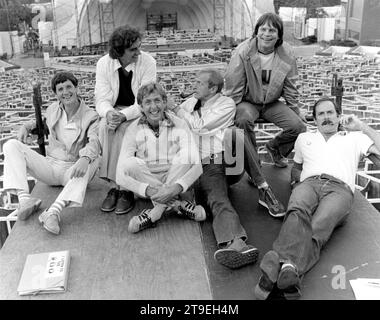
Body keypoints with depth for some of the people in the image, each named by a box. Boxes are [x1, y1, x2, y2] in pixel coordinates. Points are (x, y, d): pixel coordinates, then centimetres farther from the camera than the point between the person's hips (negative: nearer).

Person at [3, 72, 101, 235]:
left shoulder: (91, 117, -6)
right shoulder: (52, 109, 9)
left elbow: (94, 142, -25)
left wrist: (85, 158, -47)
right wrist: (26, 127, 8)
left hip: (72, 170, -4)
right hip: (49, 166, 4)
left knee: (92, 162, -39)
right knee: (11, 145, -12)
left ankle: (54, 211, -50)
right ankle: (25, 199, -30)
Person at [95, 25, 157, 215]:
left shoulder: (147, 62, -15)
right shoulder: (104, 64, -6)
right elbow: (102, 98, -9)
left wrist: (124, 115, -36)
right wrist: (108, 113, -33)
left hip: (139, 112, -2)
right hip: (114, 111, 3)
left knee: (122, 130, -33)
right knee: (105, 127, -31)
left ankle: (122, 187, -25)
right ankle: (115, 186, -25)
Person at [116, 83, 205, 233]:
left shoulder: (179, 125, -9)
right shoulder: (134, 130, -9)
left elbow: (196, 166, -20)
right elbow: (121, 175, -18)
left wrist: (177, 187, -39)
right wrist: (148, 190, -36)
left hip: (175, 179, 0)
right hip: (144, 183, 0)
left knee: (185, 156, -25)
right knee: (130, 164, -28)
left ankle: (159, 208, -26)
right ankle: (177, 204, -25)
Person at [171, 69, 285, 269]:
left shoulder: (227, 104, 7)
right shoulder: (190, 103, 22)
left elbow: (200, 127, -4)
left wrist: (179, 111, 6)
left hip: (230, 162, 0)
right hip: (208, 167, 1)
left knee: (234, 134, -33)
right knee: (218, 200, -31)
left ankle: (263, 189, -27)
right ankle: (234, 242, -58)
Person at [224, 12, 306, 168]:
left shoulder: (286, 53, -7)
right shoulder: (243, 52, -17)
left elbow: (290, 87, 3)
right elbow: (233, 88, -13)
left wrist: (296, 110, 7)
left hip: (272, 103, 3)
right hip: (247, 102, -3)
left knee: (298, 126, -15)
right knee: (244, 119, -37)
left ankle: (274, 147, 20)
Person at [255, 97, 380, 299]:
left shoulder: (354, 138, 30)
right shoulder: (304, 138, 37)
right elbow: (295, 167, 43)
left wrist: (362, 127, 17)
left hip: (340, 188, -1)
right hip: (309, 183, 1)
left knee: (319, 227, -36)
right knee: (298, 211, -38)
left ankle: (290, 268, -62)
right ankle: (286, 265, -63)